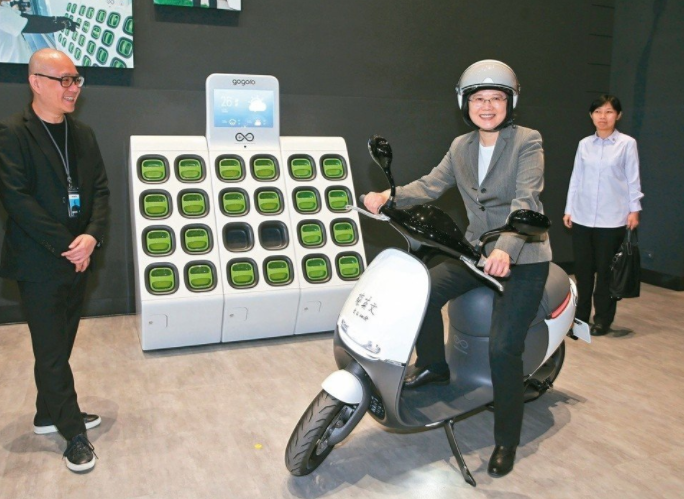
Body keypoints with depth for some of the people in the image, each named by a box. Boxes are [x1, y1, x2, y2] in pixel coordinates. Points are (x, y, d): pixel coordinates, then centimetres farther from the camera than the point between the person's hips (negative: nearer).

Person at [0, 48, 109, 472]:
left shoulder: (83, 134, 9)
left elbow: (100, 190, 5)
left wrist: (91, 236, -12)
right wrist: (66, 245, -17)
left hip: (78, 260, 6)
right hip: (39, 264, -6)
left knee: (60, 345, 16)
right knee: (53, 352, 4)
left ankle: (49, 416, 34)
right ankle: (74, 432, 16)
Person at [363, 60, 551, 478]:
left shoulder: (527, 142, -9)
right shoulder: (461, 147, 8)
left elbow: (526, 200, -22)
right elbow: (431, 185, -2)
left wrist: (506, 248, -38)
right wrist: (390, 196, -20)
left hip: (524, 258, -5)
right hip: (476, 251, 5)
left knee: (503, 348, -15)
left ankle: (507, 440, 7)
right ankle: (433, 365, 10)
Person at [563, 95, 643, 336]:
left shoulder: (627, 144, -1)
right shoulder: (584, 144, 7)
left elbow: (633, 179, 0)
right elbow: (576, 178, 10)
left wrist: (634, 210, -5)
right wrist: (569, 209, 8)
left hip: (611, 219, -3)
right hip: (582, 217, 3)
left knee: (606, 270, 5)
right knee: (582, 269, 8)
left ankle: (602, 319, 18)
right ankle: (581, 315, 20)